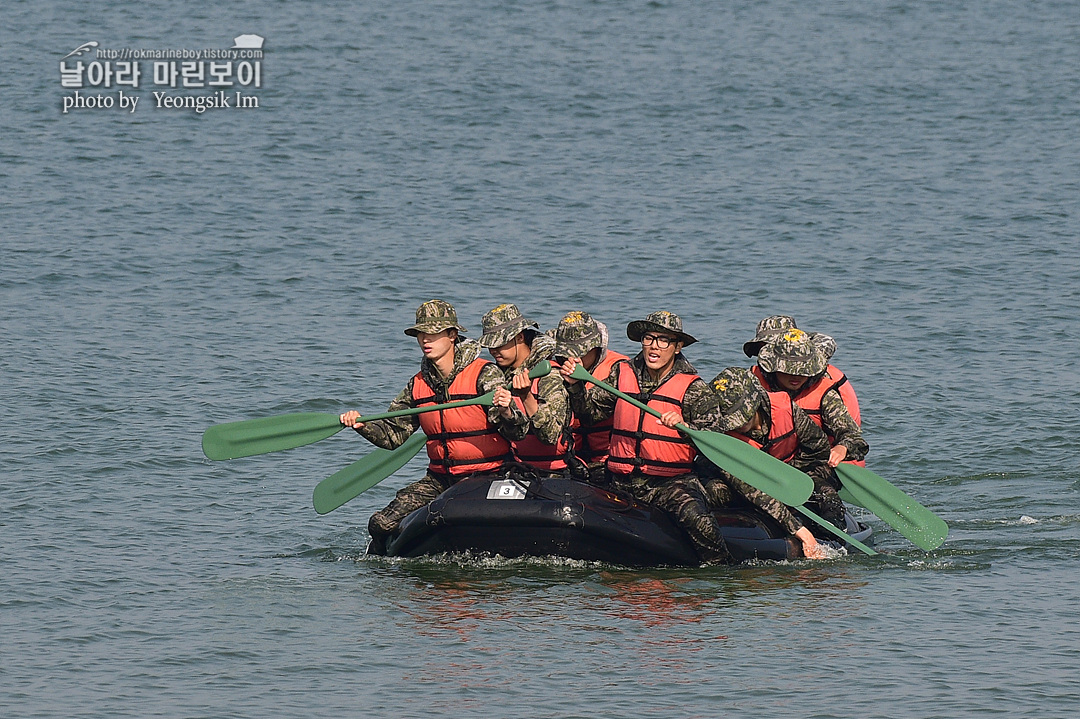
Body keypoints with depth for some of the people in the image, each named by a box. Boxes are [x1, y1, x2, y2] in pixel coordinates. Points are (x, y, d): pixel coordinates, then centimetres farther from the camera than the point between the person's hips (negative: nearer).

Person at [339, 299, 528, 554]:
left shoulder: (484, 375, -9)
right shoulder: (418, 385, 9)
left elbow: (518, 432, -16)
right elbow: (392, 434, 15)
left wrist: (507, 411, -38)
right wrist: (363, 426, -5)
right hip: (439, 479, 6)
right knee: (381, 524, -6)